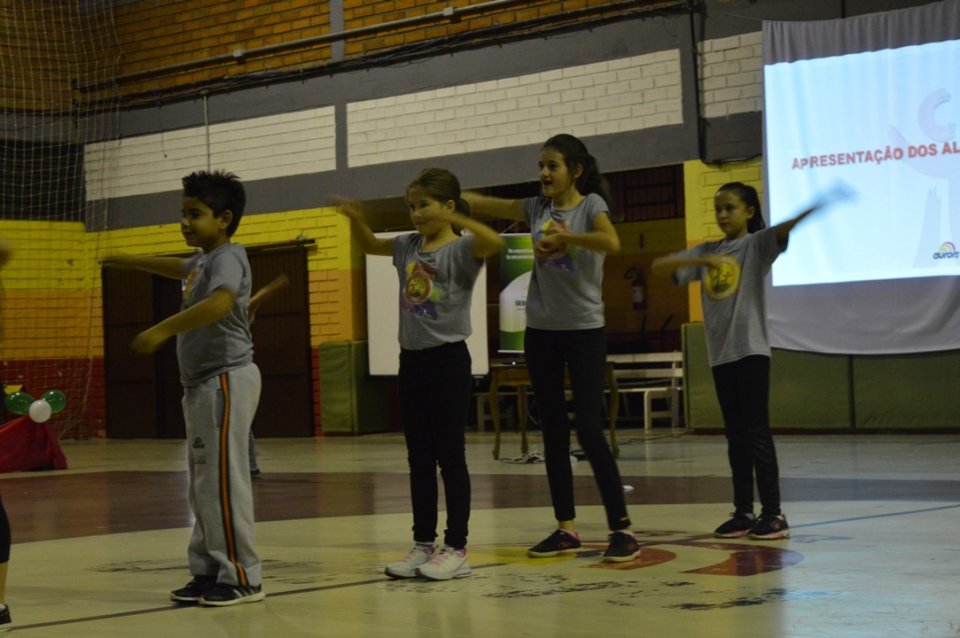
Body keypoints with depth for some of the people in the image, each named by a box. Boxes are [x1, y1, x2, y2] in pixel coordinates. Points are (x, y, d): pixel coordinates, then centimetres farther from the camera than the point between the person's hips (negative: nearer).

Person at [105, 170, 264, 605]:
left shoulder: (227, 256, -12)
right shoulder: (203, 261, 18)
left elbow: (219, 302, -33)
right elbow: (180, 268, 44)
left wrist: (163, 330, -35)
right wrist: (131, 262, 54)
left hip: (227, 379, -10)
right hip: (202, 382, 10)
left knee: (222, 481, -11)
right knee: (201, 486, 11)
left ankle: (242, 578, -7)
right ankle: (208, 572, 16)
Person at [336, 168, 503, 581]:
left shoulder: (461, 248, -10)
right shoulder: (409, 247, 10)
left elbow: (495, 242, -31)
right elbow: (368, 245, 26)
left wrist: (456, 220, -41)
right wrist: (355, 218, 7)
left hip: (448, 360, -7)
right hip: (412, 360, 7)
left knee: (450, 457, -2)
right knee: (419, 459, 10)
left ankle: (456, 549, 3)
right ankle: (423, 544, 18)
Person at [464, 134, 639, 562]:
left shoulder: (591, 204, -6)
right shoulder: (537, 208, 8)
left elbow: (611, 242, -27)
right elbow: (481, 204, 6)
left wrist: (564, 237, -23)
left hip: (584, 331, -5)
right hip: (540, 332, 6)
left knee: (589, 430, -11)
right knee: (553, 433, 8)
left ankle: (621, 528, -6)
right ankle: (566, 527, 16)